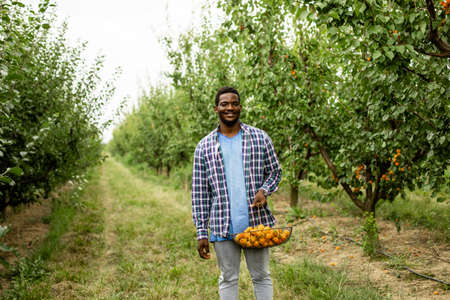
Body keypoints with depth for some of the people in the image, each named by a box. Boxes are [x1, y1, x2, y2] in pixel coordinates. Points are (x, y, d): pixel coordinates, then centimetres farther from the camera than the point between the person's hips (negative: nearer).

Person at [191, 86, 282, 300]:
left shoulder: (260, 138, 4)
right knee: (228, 279, 11)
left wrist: (264, 190, -11)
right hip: (223, 227, 0)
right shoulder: (204, 147, 2)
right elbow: (199, 192, 3)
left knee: (261, 276, 11)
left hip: (257, 222, 0)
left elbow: (275, 171, 12)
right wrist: (201, 232, -1)